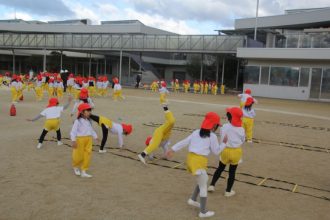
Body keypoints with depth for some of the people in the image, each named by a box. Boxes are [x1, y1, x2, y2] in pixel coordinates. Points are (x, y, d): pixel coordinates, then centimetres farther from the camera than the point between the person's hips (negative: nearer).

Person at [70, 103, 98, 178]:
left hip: (89, 139, 6)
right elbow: (73, 131, -13)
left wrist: (95, 137, 17)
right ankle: (75, 167, 36)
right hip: (80, 139, -6)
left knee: (87, 156, 4)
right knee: (79, 156, 5)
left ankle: (83, 171, 16)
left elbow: (91, 130, 21)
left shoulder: (88, 121, 10)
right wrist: (73, 141, -20)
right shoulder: (78, 121, -11)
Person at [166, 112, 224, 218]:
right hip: (199, 161, -7)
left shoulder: (196, 132, 11)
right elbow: (216, 151, 3)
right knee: (203, 187, 7)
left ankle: (193, 199, 32)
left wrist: (173, 149, 9)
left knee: (203, 181, 28)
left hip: (191, 158, 7)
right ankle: (203, 212, 17)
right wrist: (223, 143, 16)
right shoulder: (212, 136, -6)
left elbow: (184, 142, 8)